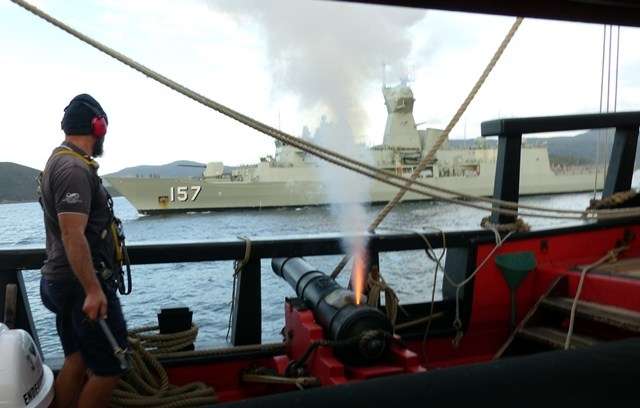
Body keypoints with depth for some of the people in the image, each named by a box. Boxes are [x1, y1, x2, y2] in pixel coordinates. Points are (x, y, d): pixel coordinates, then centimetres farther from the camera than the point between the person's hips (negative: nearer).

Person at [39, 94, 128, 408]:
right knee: (108, 368, -2)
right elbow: (72, 234, -26)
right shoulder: (75, 168, -19)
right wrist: (93, 290, -25)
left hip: (64, 281, 10)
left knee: (76, 361, 17)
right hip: (83, 284, -10)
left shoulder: (59, 161, 14)